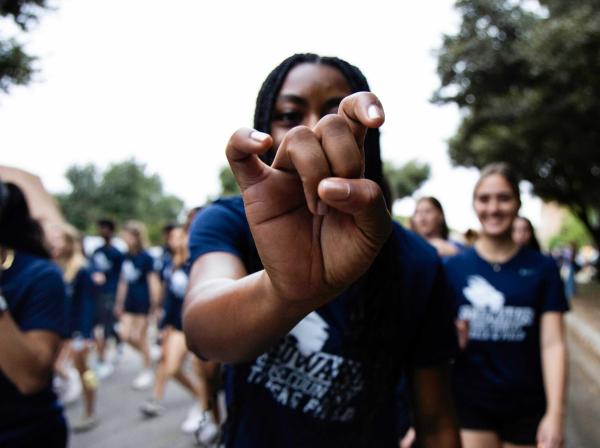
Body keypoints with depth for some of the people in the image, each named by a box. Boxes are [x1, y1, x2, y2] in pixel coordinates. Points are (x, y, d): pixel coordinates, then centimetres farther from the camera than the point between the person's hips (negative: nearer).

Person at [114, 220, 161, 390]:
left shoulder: (145, 258, -13)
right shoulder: (126, 256, 6)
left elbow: (153, 281, -12)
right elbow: (123, 281, 14)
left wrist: (154, 305, -15)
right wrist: (119, 303, 16)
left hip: (143, 302, -6)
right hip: (130, 301, 6)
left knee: (139, 337, 1)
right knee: (125, 335, 1)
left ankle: (147, 371, 18)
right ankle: (147, 355, 27)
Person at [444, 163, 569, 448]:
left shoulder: (542, 268, -1)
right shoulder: (453, 268, -2)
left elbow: (552, 344, -5)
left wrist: (555, 413, -11)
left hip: (528, 407, 1)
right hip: (469, 404, 0)